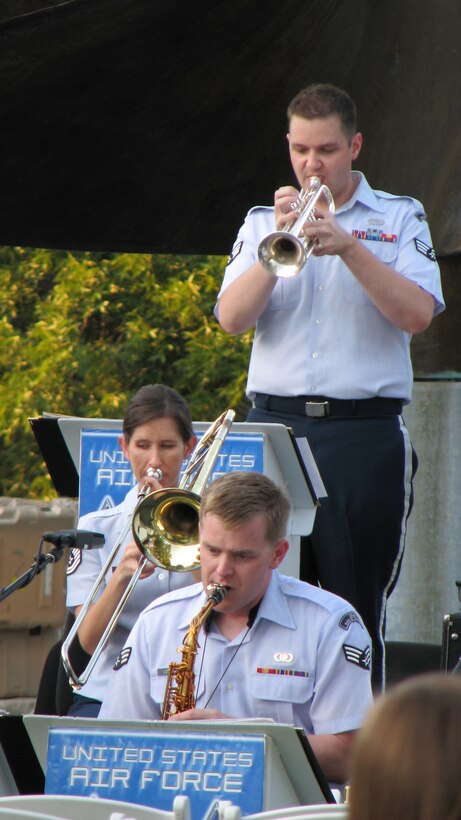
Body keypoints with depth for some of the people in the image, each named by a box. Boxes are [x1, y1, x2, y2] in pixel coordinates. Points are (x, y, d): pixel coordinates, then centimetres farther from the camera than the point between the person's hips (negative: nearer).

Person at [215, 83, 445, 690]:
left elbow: (418, 314, -6)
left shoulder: (399, 218, 8)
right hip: (275, 426, 2)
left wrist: (349, 248, -15)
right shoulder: (263, 222, 15)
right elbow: (231, 318, 1)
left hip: (365, 432, -2)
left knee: (357, 610, -3)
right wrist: (277, 247, -12)